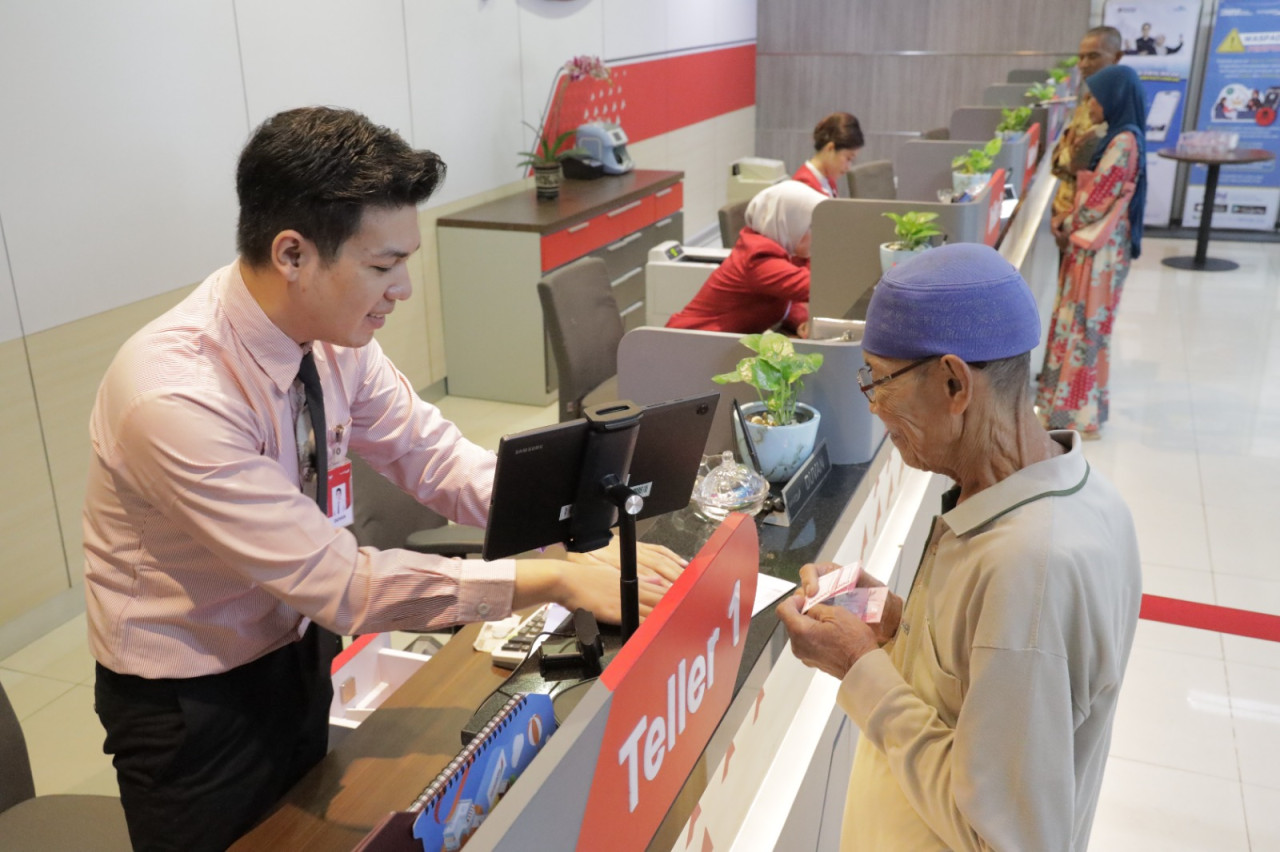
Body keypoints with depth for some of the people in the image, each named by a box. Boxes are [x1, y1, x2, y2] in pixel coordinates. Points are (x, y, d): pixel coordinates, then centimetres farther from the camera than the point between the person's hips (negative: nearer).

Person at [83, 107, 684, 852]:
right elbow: (338, 582, -33)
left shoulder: (332, 334, -14)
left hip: (296, 646, 6)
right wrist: (558, 580, -32)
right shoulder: (177, 397, -35)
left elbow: (433, 453, -7)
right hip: (192, 702, -6)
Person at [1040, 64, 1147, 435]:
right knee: (1081, 321, 14)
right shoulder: (1122, 137, 12)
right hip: (1094, 242, 9)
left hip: (1099, 246, -9)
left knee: (1084, 323, -2)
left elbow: (1097, 202, -19)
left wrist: (1064, 225, -4)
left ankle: (1077, 409, 7)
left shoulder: (1123, 142, -18)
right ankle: (1074, 399, 24)